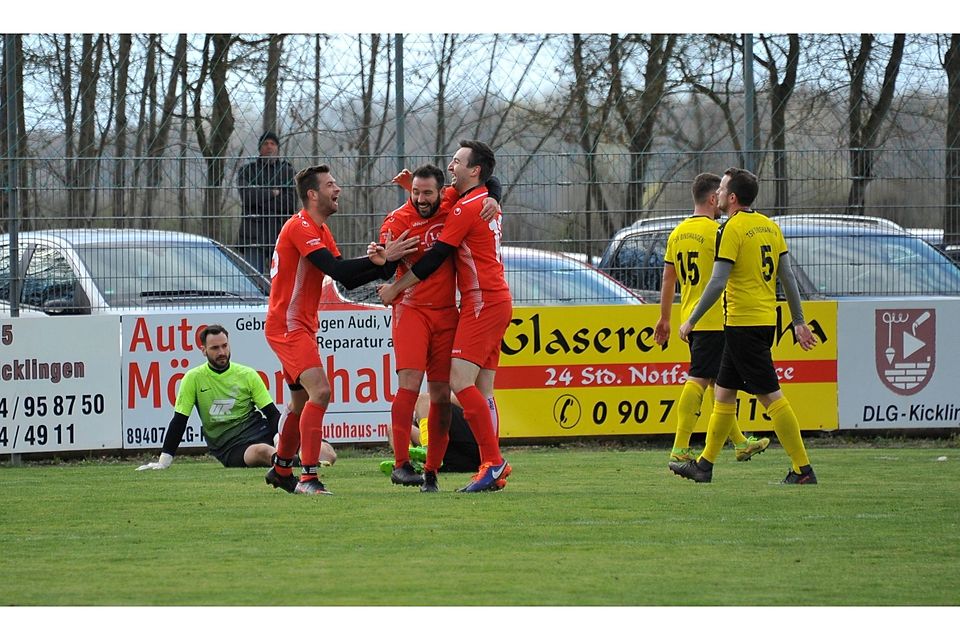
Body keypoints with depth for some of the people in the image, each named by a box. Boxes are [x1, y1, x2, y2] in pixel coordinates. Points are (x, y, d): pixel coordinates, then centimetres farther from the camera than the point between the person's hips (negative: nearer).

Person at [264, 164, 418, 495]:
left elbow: (347, 280, 13)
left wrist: (380, 264, -2)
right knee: (319, 392, -22)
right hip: (288, 326, -11)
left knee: (302, 401, 19)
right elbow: (336, 270, -25)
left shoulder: (320, 230, 17)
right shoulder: (300, 227, -16)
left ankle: (281, 470, 35)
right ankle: (308, 478, -25)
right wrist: (381, 259, -23)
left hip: (300, 326, 11)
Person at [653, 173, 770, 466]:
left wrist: (664, 318, 19)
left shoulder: (677, 233, 10)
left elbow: (668, 279, 14)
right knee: (698, 379, -10)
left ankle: (740, 442, 24)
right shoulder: (715, 231, -13)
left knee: (719, 380, 16)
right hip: (714, 319, -8)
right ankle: (680, 448, -14)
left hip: (690, 319, 8)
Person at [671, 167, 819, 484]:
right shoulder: (770, 226, 10)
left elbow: (717, 282, -17)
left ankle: (803, 469, -8)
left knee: (770, 395, -7)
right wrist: (799, 322, 16)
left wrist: (690, 321, -10)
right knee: (724, 392, 16)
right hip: (765, 319, 9)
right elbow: (787, 276, 12)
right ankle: (704, 464, 22)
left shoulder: (732, 229, -13)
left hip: (743, 322, -9)